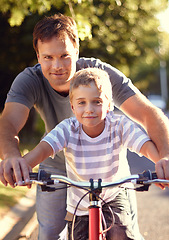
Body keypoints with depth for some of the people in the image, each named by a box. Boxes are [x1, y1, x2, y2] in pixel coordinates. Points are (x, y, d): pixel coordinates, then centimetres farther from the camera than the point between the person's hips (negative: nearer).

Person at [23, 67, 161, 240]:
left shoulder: (120, 125, -21)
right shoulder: (67, 129, -19)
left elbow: (148, 146, -35)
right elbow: (42, 149, -34)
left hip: (114, 196, -1)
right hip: (79, 205, 2)